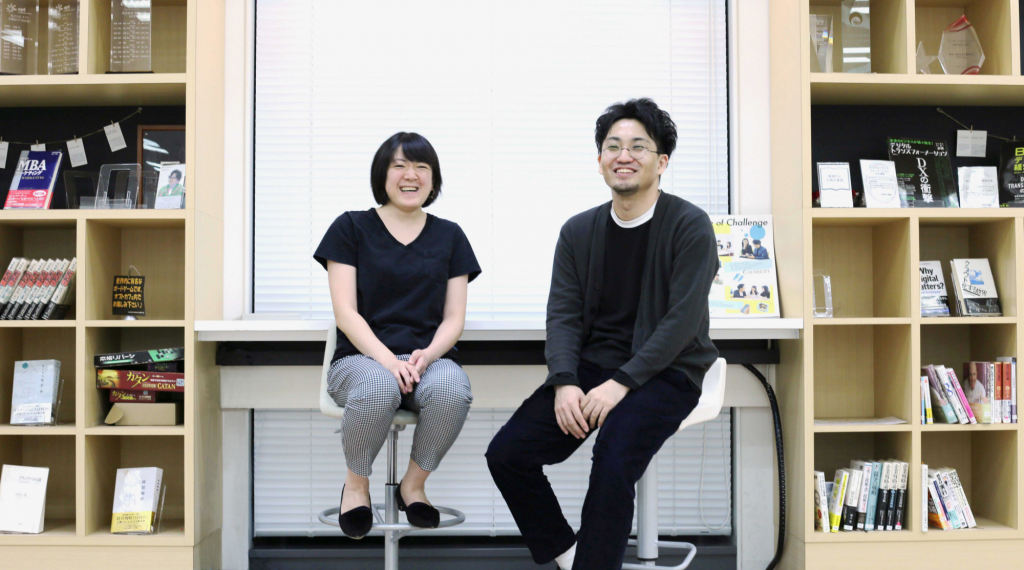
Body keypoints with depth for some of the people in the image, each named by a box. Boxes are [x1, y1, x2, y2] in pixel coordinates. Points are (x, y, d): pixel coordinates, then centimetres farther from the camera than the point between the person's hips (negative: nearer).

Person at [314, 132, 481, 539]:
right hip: (362, 358, -1)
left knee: (452, 388, -35)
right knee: (378, 388, -38)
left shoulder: (449, 235, 14)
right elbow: (345, 312, -2)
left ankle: (414, 484, -8)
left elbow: (454, 318, 8)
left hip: (429, 358, 2)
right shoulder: (351, 228, 8)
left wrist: (427, 354, -13)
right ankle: (356, 484, -8)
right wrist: (386, 358, -18)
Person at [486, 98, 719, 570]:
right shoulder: (578, 231, 9)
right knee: (505, 454, -12)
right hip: (592, 364, 5)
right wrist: (564, 383, -14)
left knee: (613, 464, -32)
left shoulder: (690, 226, -6)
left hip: (665, 371, -5)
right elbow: (563, 315, 3)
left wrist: (622, 382, -22)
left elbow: (682, 320, -14)